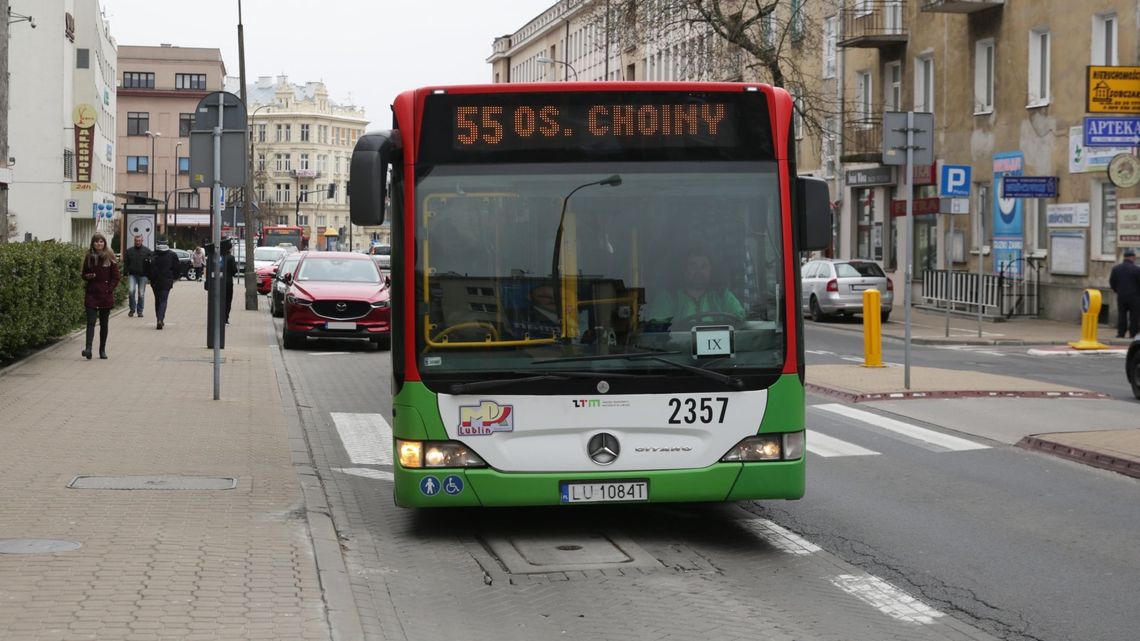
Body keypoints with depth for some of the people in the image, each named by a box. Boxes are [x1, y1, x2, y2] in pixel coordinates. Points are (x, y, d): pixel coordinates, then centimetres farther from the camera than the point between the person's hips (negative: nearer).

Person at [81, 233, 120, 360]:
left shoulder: (110, 258, 1)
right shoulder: (89, 257, 6)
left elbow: (116, 277, 2)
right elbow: (84, 274, 16)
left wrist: (109, 289, -8)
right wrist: (88, 276, -7)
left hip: (106, 295, 0)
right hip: (91, 294, 0)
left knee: (104, 324, 6)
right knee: (91, 322, -11)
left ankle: (102, 350, 14)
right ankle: (88, 348, -23)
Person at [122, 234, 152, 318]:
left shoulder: (147, 250, 3)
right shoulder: (129, 250, 6)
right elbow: (125, 263, 9)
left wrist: (149, 273, -7)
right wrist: (126, 273, 0)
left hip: (143, 275, 0)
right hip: (132, 275, 0)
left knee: (141, 294, 3)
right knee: (132, 291, -17)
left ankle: (140, 311, 15)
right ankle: (132, 309, -3)